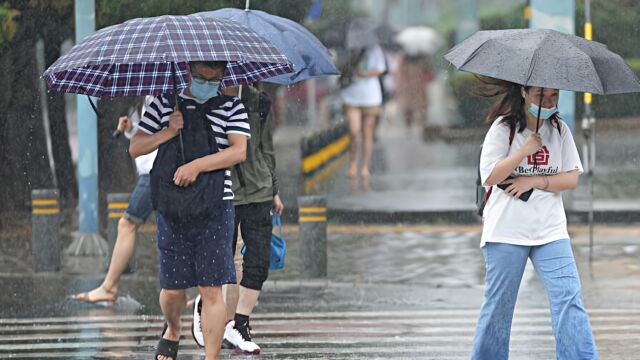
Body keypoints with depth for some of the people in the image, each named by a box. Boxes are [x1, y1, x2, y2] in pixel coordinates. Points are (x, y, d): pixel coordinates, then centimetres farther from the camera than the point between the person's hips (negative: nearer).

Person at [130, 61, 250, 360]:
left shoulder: (231, 107, 7)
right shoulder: (165, 104, 11)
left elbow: (239, 151, -6)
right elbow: (135, 148, 9)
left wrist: (198, 165, -16)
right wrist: (168, 131, -6)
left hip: (214, 210, -1)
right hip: (171, 209, 1)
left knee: (211, 289, -6)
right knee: (172, 288, 6)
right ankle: (172, 330, 37)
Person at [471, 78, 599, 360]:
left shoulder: (559, 129, 8)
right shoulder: (503, 128, -3)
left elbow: (572, 178, 4)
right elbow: (489, 176, -11)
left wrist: (535, 181, -10)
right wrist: (525, 150, -19)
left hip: (551, 231, 3)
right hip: (507, 229, -3)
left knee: (569, 299, -10)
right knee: (499, 304, 3)